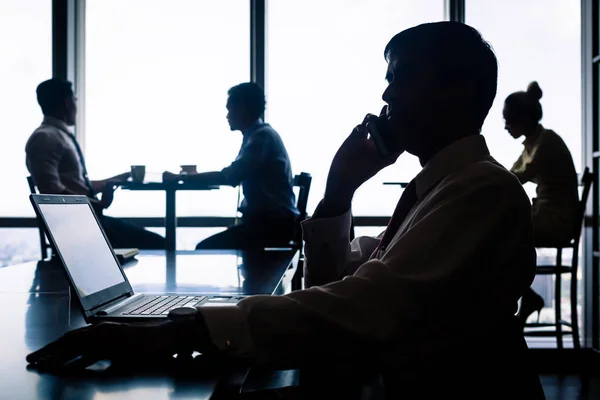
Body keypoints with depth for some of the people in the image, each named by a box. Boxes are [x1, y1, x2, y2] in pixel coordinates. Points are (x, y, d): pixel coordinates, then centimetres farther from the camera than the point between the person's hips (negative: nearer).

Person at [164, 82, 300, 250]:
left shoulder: (262, 136, -14)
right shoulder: (258, 135, 17)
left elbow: (230, 176, -23)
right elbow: (235, 175, 20)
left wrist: (183, 177, -15)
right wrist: (188, 177, 12)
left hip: (274, 223, -9)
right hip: (266, 220, 9)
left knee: (205, 248, -17)